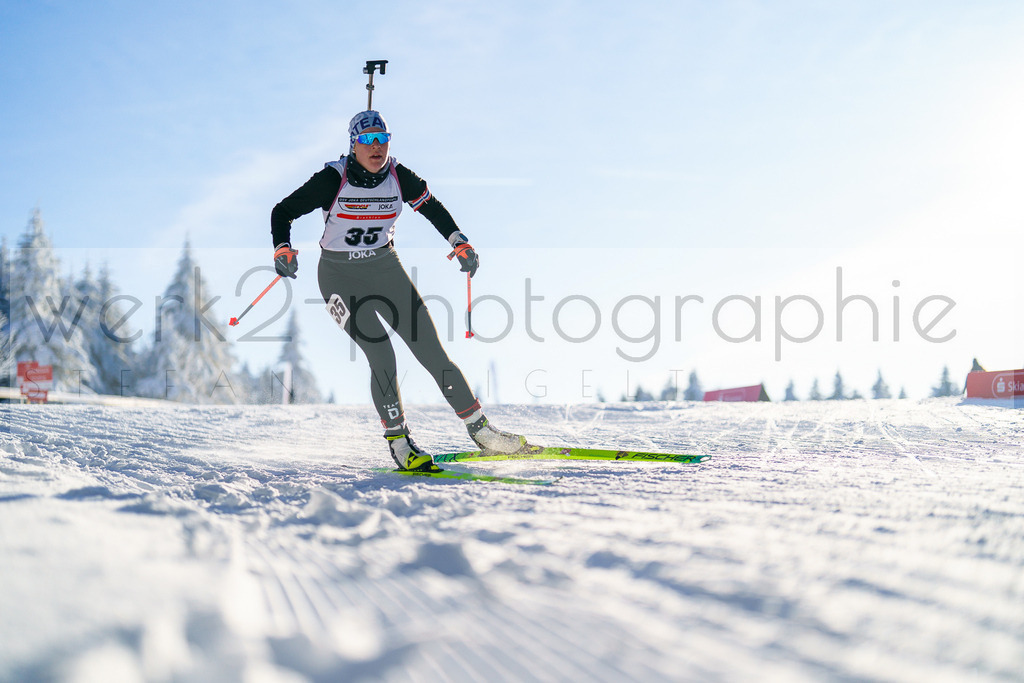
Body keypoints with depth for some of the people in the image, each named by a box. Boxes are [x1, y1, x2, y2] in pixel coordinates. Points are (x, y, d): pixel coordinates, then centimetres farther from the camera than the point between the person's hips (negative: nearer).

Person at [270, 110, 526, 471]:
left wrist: (460, 242, -1)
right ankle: (397, 439, -5)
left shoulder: (399, 177, -8)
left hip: (385, 268, 3)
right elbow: (282, 212, -10)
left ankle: (478, 427, 5)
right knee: (381, 356, -19)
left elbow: (434, 208, 10)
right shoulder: (333, 179, -16)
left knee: (431, 351, -4)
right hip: (340, 275, -3)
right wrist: (282, 249, -27)